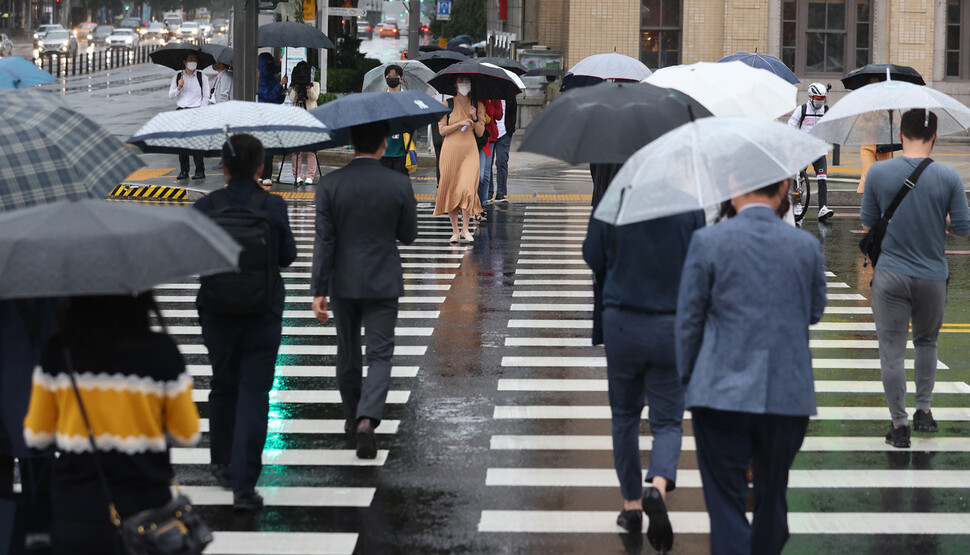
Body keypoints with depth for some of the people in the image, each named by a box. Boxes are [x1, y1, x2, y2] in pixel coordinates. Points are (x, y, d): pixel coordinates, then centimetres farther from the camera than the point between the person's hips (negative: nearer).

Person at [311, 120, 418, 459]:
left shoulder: (330, 185, -9)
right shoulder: (399, 184, -10)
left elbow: (324, 241, -10)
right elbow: (408, 236, 0)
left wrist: (318, 291, -7)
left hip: (343, 282, 2)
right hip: (383, 284, -2)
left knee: (347, 352, 19)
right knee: (379, 356, 2)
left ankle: (352, 417, 33)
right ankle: (367, 418, -19)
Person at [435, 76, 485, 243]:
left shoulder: (478, 106, 8)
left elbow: (480, 133, 6)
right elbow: (442, 130, -2)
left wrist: (474, 118, -10)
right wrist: (460, 123, -13)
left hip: (470, 150, 1)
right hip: (451, 149, -1)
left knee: (468, 187, -13)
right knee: (451, 189, 0)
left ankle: (465, 228, -3)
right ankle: (455, 231, 8)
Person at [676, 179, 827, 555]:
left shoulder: (708, 241, -7)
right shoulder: (807, 246, 0)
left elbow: (688, 319, -2)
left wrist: (688, 377, 12)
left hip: (722, 393, -2)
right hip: (789, 396, 3)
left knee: (726, 504, -1)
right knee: (772, 498, 19)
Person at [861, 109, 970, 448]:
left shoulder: (878, 173, -7)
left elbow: (867, 223, 3)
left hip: (891, 276, -1)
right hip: (932, 277, 1)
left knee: (892, 351, 4)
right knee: (926, 342, 23)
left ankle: (899, 425, 5)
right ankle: (923, 410, 25)